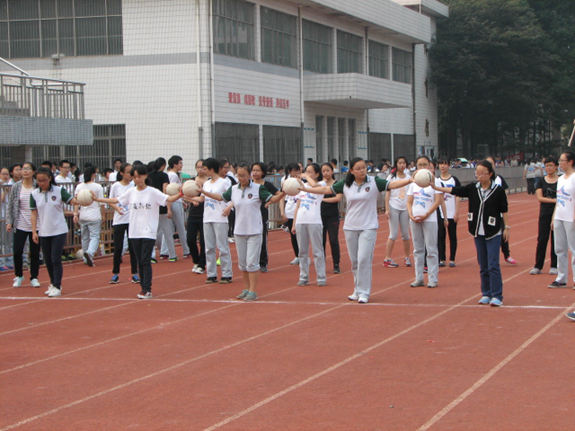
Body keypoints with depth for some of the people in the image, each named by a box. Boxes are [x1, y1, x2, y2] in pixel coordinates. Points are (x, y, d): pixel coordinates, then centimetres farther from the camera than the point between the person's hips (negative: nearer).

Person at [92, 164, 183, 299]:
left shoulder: (152, 192, -4)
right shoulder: (131, 192, 9)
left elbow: (168, 199, -12)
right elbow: (116, 200, 15)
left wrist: (180, 194, -30)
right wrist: (97, 199, 12)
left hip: (148, 232, -5)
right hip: (134, 232, 5)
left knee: (145, 260, -10)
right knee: (140, 261, 8)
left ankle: (147, 289, -7)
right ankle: (144, 288, 15)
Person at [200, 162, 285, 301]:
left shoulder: (258, 189, -6)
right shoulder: (233, 189, 5)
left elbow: (271, 199, -5)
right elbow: (221, 197, 19)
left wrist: (283, 193, -22)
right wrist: (203, 191, 14)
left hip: (254, 231, -4)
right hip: (239, 231, 4)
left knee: (252, 262, -7)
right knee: (242, 262, 10)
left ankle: (253, 291, -1)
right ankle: (246, 289, 22)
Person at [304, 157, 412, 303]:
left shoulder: (374, 182, -3)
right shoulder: (345, 184, 5)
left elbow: (392, 185, -12)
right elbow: (326, 189, 9)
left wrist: (410, 180, -27)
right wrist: (303, 189, 6)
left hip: (368, 227, -3)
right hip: (350, 227, 3)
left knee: (364, 259, -13)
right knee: (354, 261, 8)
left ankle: (363, 292, -7)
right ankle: (358, 290, 20)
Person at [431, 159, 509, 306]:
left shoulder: (498, 191, -7)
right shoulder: (472, 188, 2)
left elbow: (504, 211, -1)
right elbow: (455, 190, -4)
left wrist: (506, 228, -2)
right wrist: (435, 187, -13)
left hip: (493, 232, -4)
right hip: (478, 232, 4)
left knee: (493, 265, -7)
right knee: (483, 265, 9)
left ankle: (497, 296, -3)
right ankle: (486, 294, 17)